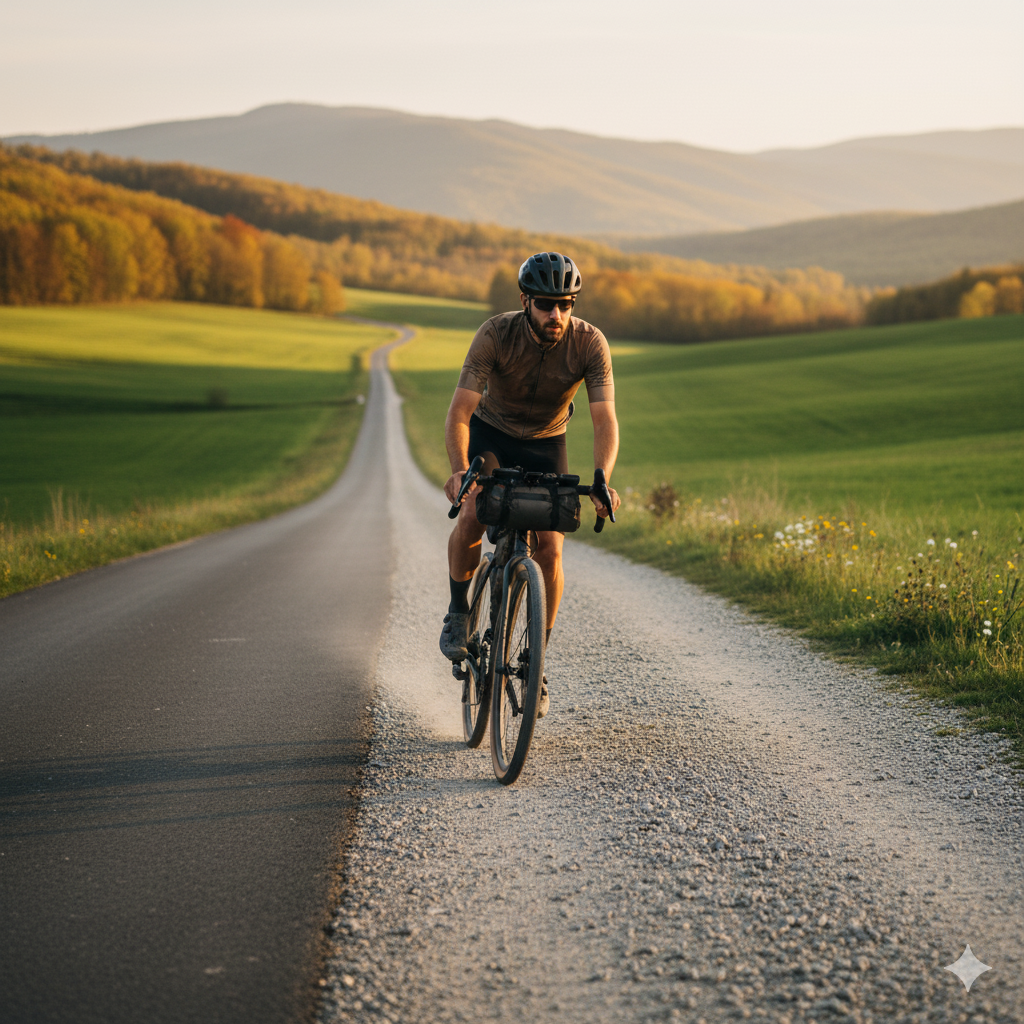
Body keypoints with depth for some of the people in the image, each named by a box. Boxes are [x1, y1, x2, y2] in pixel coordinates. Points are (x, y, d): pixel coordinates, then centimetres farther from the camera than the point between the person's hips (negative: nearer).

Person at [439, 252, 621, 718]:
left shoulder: (590, 343, -25)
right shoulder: (496, 334, -29)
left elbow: (605, 421, -31)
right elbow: (459, 411, -34)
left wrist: (602, 481, -49)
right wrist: (459, 469, -52)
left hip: (546, 443, 1)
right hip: (490, 432, -1)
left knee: (549, 551, -11)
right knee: (472, 517, -28)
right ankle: (458, 612, -2)